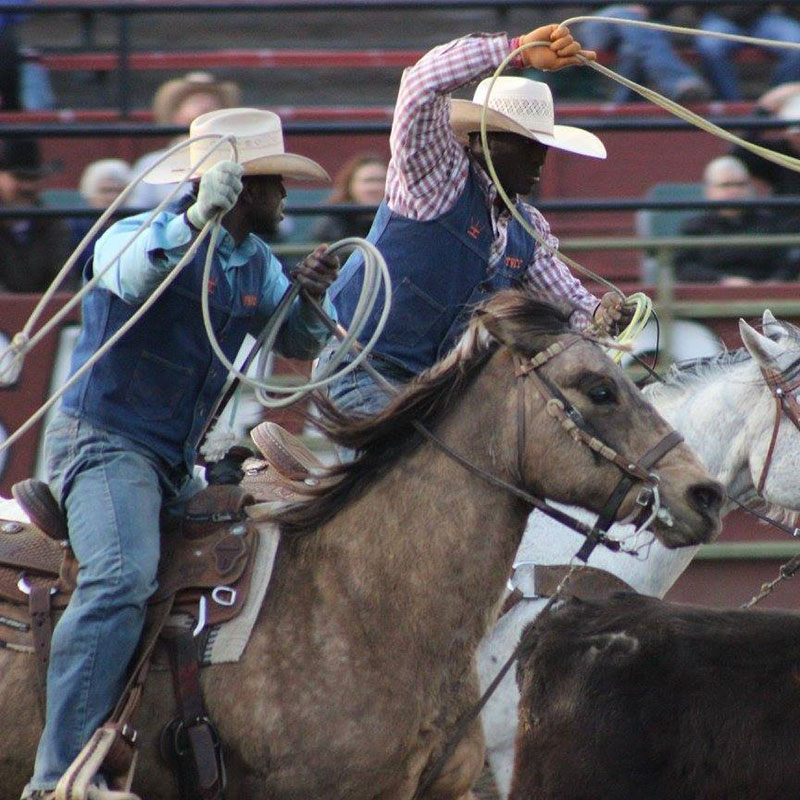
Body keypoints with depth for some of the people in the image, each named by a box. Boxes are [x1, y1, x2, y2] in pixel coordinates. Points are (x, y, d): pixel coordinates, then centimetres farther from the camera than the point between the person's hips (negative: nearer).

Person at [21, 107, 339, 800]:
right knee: (124, 576, -31)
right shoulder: (142, 235, -11)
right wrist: (196, 219, -48)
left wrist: (313, 297, 0)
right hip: (104, 441, -9)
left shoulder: (255, 264, 13)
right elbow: (130, 277, -34)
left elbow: (300, 345, 22)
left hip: (177, 463, 10)